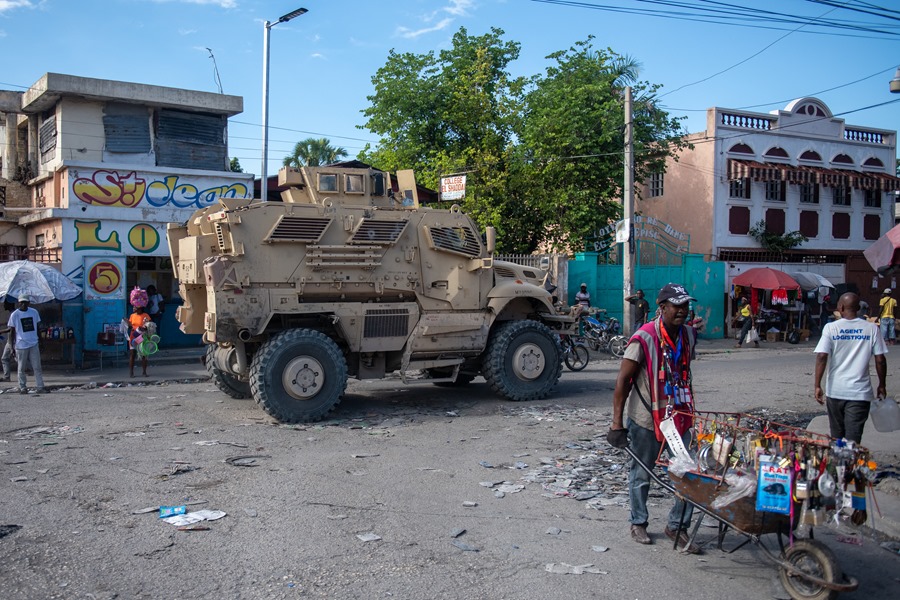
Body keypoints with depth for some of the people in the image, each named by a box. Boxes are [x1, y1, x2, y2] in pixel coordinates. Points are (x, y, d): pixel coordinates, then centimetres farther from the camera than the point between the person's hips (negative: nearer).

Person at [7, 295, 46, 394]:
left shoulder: (34, 312, 7)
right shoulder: (14, 315, -2)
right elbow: (12, 331, 2)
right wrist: (12, 346, -2)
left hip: (34, 344, 2)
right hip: (21, 345, -2)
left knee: (37, 367, -1)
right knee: (21, 368, 5)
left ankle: (40, 387, -1)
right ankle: (22, 387, 14)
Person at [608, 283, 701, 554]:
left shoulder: (688, 335, 2)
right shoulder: (644, 339, -17)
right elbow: (623, 381, -16)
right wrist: (617, 424, -18)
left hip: (678, 417, 5)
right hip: (646, 418, -5)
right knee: (642, 474, 11)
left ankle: (677, 526, 21)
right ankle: (638, 523, 31)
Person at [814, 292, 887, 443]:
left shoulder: (831, 328, -4)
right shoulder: (872, 329, -2)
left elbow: (821, 357, -11)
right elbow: (880, 360, -2)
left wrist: (817, 386, -8)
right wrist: (881, 385, 11)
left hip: (835, 391, 1)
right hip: (860, 392, -1)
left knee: (836, 437, 17)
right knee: (853, 439, -1)